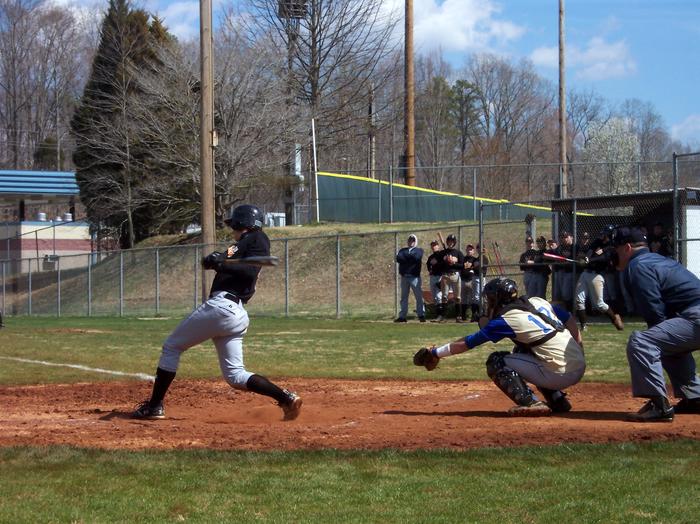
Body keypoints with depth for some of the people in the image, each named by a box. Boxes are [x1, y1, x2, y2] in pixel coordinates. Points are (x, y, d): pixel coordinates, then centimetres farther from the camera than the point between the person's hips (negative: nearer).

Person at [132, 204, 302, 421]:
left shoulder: (257, 239, 0)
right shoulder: (240, 245, 27)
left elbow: (250, 272, -16)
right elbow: (208, 262, 18)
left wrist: (220, 264, -23)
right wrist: (213, 260, -2)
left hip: (220, 305, -9)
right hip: (237, 315, 9)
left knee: (171, 347, 4)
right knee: (235, 375, 6)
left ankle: (155, 405, 4)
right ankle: (286, 398, -10)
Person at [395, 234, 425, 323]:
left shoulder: (419, 250, 8)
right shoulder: (402, 250, 18)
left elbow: (416, 258, -13)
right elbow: (398, 258, -1)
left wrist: (405, 257, -2)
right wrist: (410, 258, -8)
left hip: (414, 276, -4)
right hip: (404, 276, 4)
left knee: (419, 296, -6)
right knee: (404, 297, 6)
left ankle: (421, 315, -3)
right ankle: (402, 316, 8)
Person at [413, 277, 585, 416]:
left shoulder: (505, 321, -6)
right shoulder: (537, 301, 14)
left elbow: (467, 343, -1)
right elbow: (570, 320, 17)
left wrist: (435, 353, 8)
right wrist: (579, 353, 21)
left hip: (559, 374, -8)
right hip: (580, 368, 8)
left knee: (495, 362, 2)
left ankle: (531, 403, -10)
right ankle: (557, 400, 23)